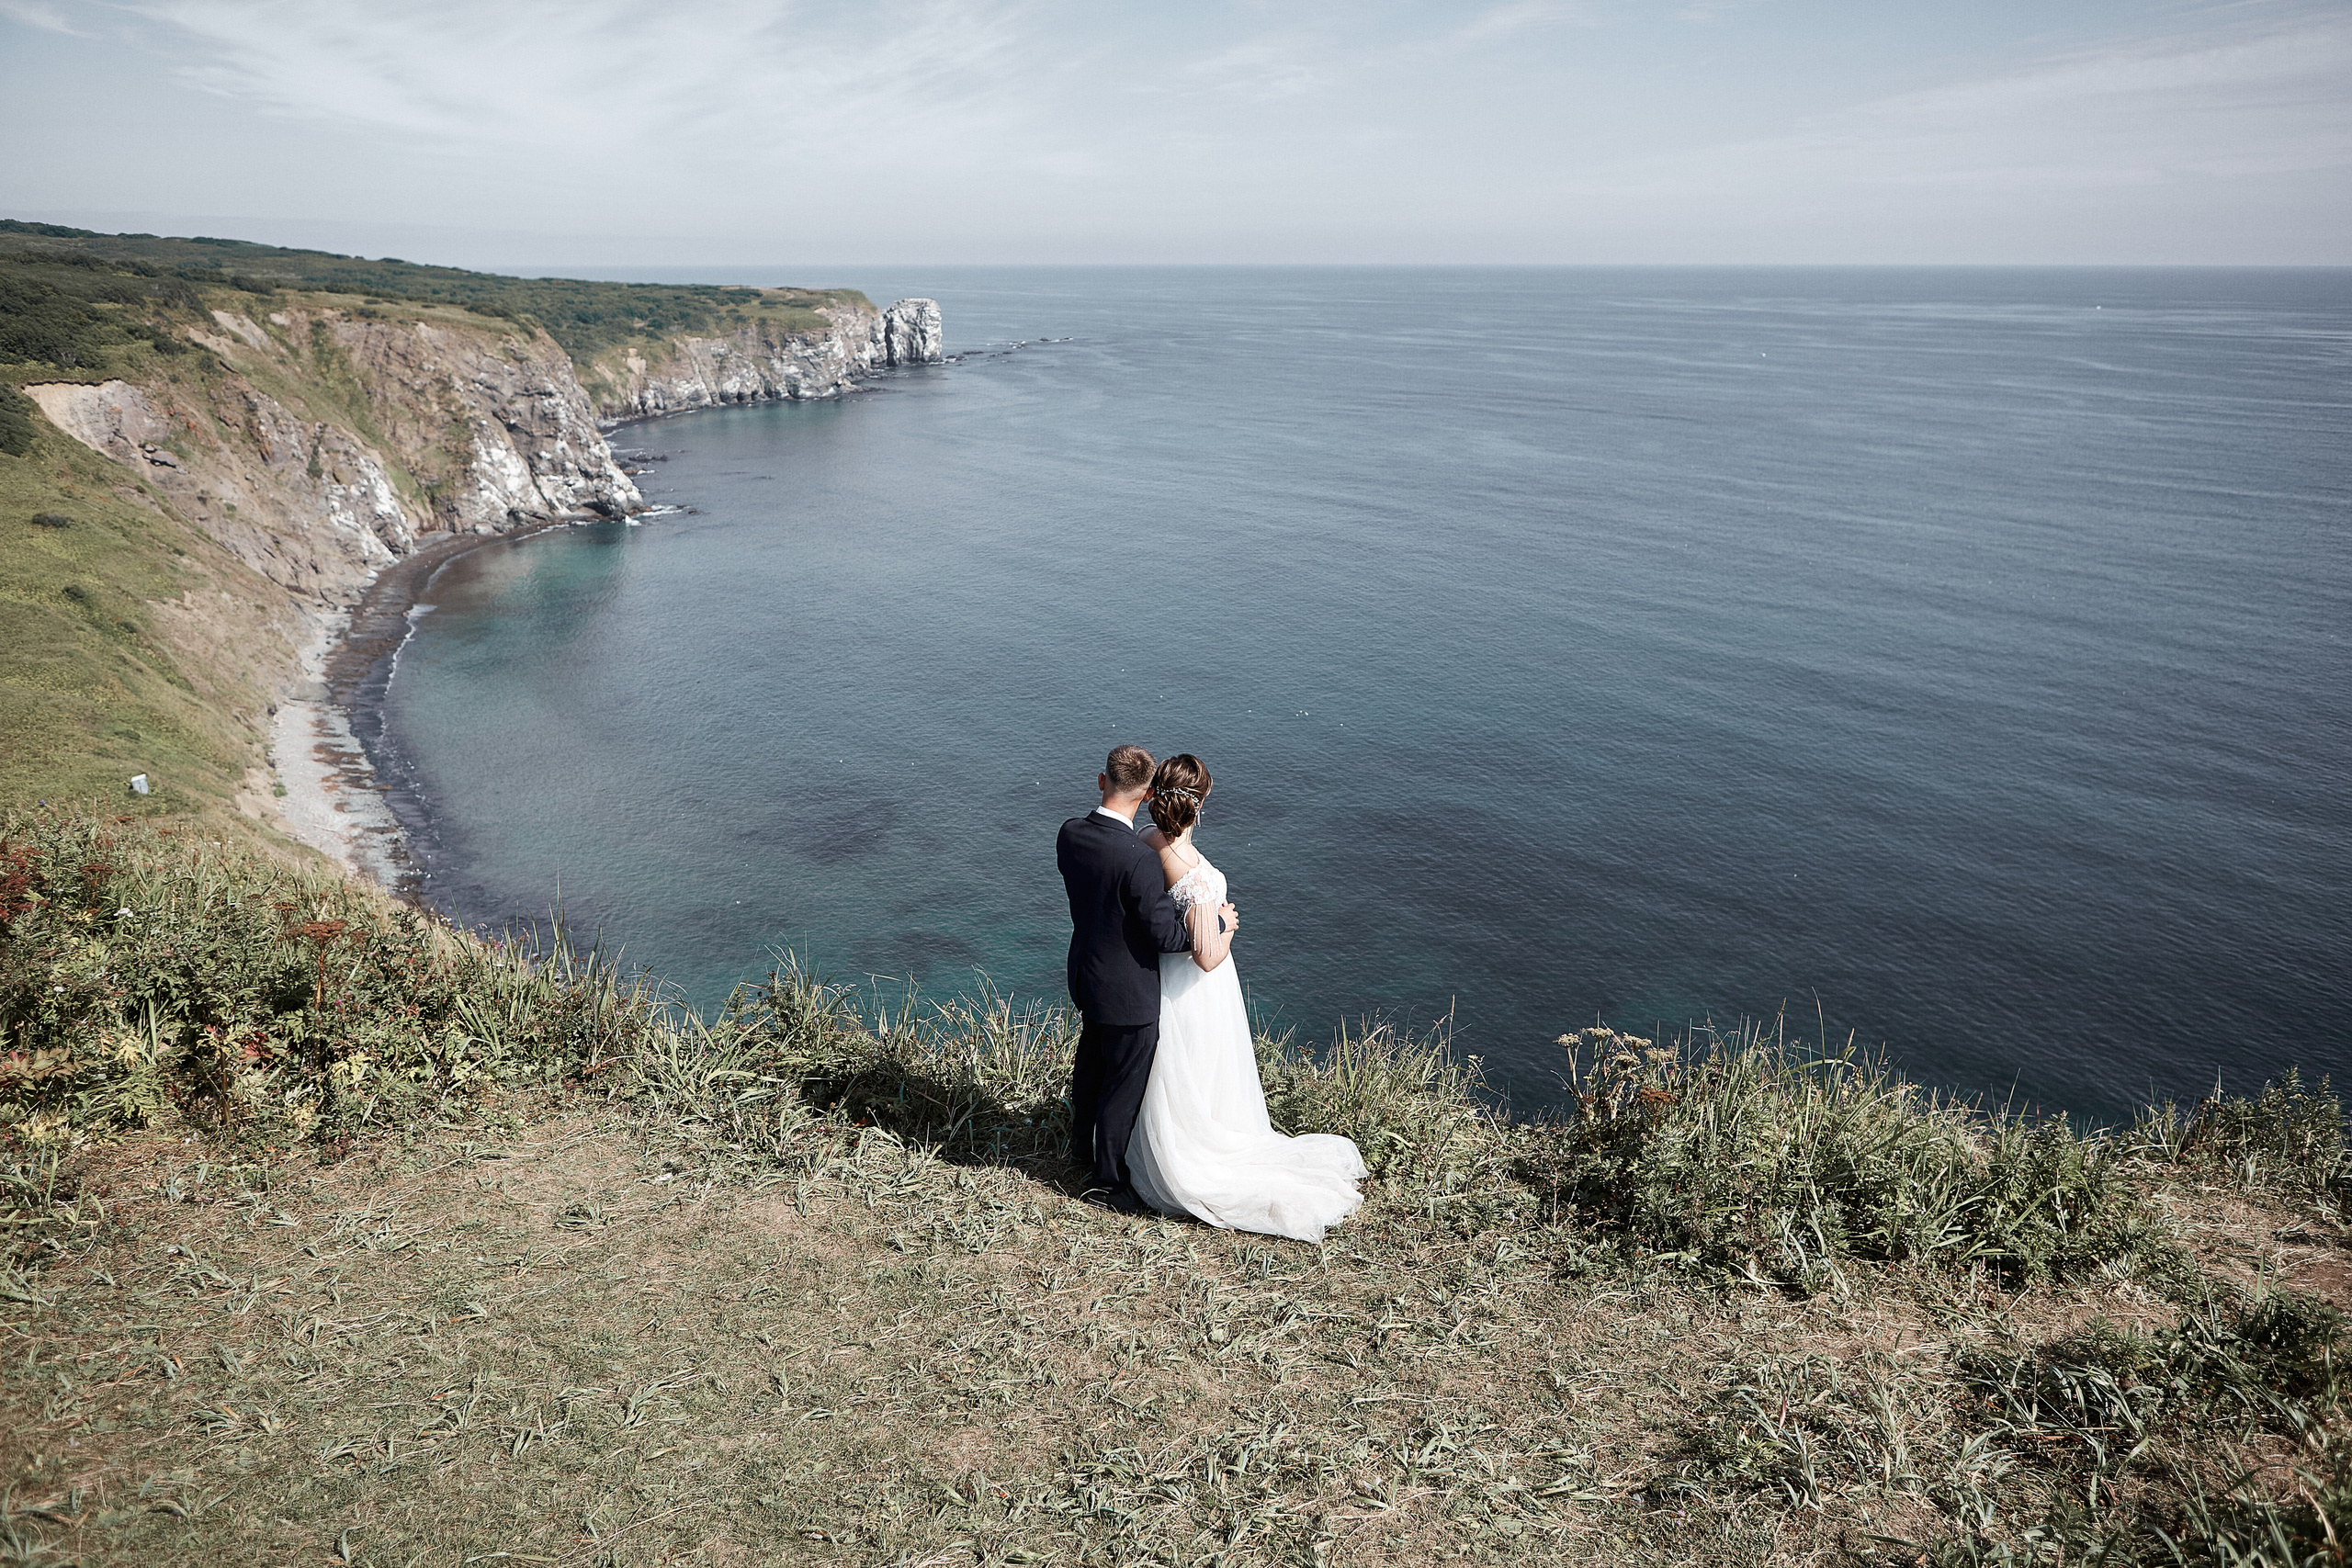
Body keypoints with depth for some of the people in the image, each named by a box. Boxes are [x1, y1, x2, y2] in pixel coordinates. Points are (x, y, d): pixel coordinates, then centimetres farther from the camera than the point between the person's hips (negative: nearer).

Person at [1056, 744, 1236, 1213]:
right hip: (1127, 991, -8)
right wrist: (1220, 922, -9)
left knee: (1091, 1067, 29)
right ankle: (1106, 1180, 30)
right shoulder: (1137, 859, -33)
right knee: (1124, 1086, 12)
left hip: (1086, 976, 8)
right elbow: (1166, 936, -26)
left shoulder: (1070, 835, -10)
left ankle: (1083, 1147, 52)